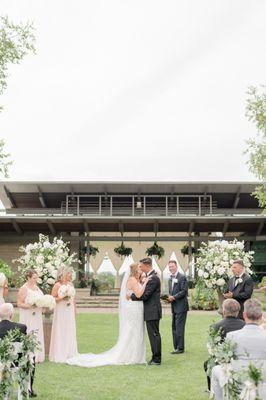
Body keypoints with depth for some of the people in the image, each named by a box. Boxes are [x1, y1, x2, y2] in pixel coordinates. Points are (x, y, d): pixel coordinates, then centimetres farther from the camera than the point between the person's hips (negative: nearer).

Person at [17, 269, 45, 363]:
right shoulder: (24, 289, -12)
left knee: (37, 335, 10)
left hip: (37, 317, 7)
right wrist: (30, 306, -26)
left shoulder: (36, 287, 10)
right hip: (28, 317, -7)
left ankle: (37, 356, 16)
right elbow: (19, 304, -15)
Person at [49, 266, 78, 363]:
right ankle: (59, 355, 6)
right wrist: (61, 298, -20)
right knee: (60, 332, -2)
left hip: (70, 312, 6)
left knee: (70, 332, 9)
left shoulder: (71, 284, 9)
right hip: (60, 312, -6)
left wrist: (75, 312, 15)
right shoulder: (57, 285, -8)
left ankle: (69, 354, 18)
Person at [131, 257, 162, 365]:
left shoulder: (153, 278, -18)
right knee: (153, 335, 14)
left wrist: (131, 296, -10)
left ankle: (156, 359, 3)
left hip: (153, 312, -10)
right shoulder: (150, 276, 14)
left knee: (154, 335, -4)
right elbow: (145, 292, 18)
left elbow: (144, 295, -21)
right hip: (151, 312, 10)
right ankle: (156, 358, 22)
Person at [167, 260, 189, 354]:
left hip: (181, 306, -8)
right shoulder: (170, 278, 17)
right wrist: (169, 298, 2)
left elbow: (184, 291, -14)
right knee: (174, 327, 11)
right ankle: (176, 347, 18)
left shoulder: (182, 277, -8)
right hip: (174, 307, 8)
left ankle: (180, 348, -2)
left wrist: (174, 297, -18)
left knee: (179, 327, -8)